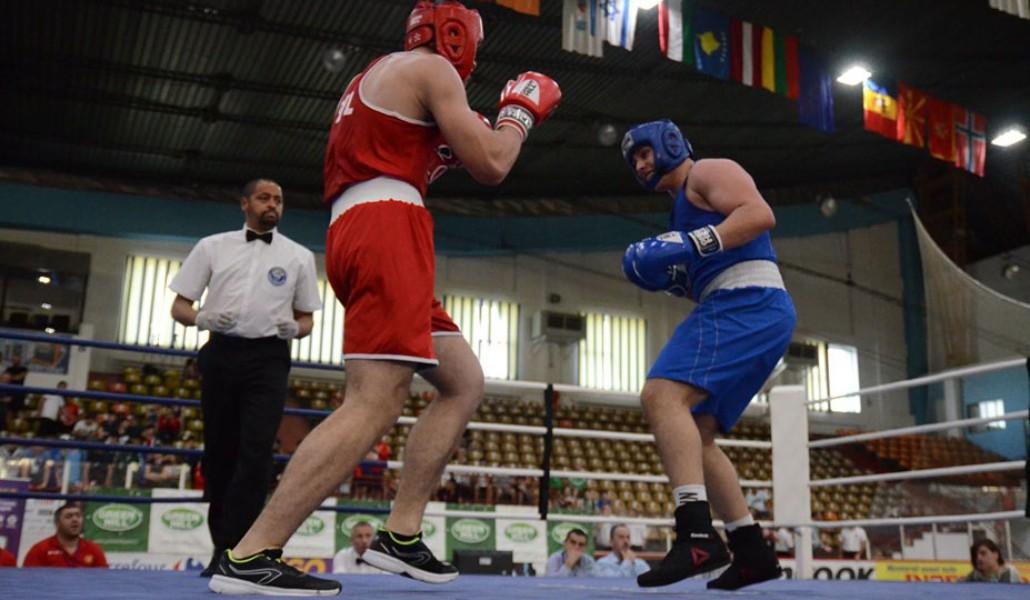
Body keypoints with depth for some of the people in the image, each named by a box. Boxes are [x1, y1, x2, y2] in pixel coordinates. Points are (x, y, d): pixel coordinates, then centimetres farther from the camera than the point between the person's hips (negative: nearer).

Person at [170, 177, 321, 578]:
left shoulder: (298, 256, 10)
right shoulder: (212, 247, 11)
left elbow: (306, 320, 14)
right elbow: (179, 307, 10)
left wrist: (294, 328, -10)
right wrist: (203, 319, -12)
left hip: (269, 358, -1)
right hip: (221, 355, 2)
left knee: (256, 451, -14)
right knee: (219, 452, 5)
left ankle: (231, 552, -12)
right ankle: (221, 543, 18)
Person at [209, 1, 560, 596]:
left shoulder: (373, 76, 30)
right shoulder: (432, 69, 2)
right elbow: (492, 166, -4)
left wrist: (445, 151, 29)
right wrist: (521, 110, 13)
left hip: (356, 234, 10)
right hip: (388, 232, -10)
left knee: (465, 384, 10)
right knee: (375, 404, -17)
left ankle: (401, 535, 6)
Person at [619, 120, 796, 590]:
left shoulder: (708, 171, 4)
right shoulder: (686, 206, 31)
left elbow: (760, 214, -14)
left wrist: (693, 246, -21)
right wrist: (672, 278, 16)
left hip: (747, 305, -10)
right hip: (750, 314, 10)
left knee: (662, 396, -26)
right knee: (694, 436, 10)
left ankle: (696, 534, -36)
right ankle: (752, 552, 10)